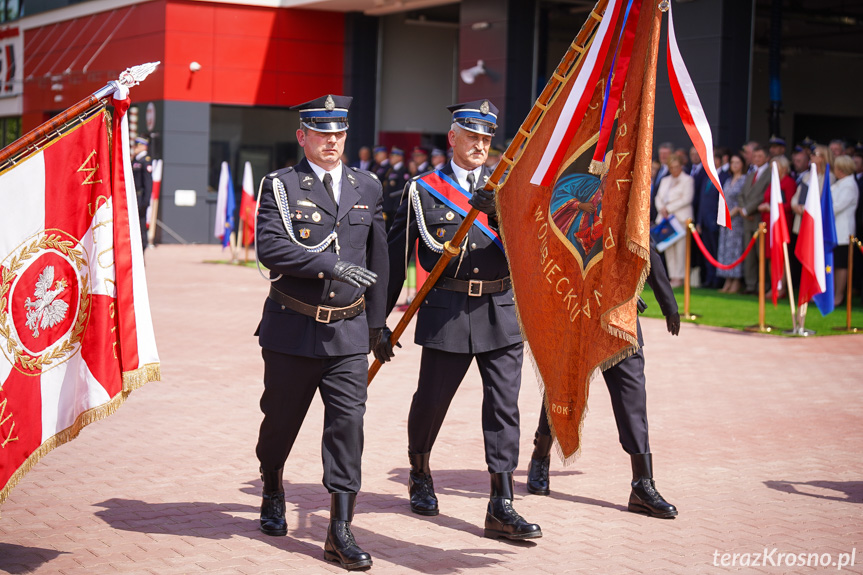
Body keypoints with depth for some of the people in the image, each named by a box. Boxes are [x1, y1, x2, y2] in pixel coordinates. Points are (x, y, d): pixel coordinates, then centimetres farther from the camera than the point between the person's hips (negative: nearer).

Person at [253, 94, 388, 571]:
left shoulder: (367, 187, 9)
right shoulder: (280, 186, -3)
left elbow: (378, 258, 14)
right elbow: (270, 248, -17)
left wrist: (375, 321, 14)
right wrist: (329, 264, -23)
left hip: (348, 331, 2)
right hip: (293, 328, -2)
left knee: (348, 423, -7)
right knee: (282, 418, 13)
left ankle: (340, 532, -4)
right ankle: (272, 491, 43)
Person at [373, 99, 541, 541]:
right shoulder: (423, 191, 3)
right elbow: (395, 259, 5)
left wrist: (498, 212, -21)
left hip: (501, 310, 2)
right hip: (447, 313, -2)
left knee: (504, 407, -2)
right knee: (431, 401, 8)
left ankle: (501, 508, 1)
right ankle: (419, 474, 37)